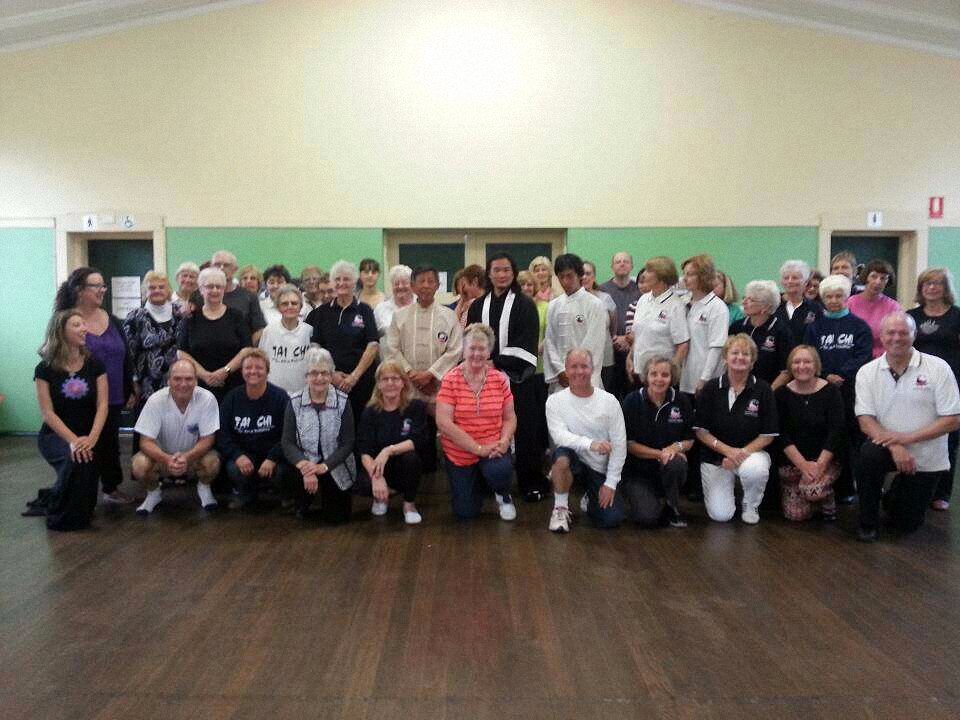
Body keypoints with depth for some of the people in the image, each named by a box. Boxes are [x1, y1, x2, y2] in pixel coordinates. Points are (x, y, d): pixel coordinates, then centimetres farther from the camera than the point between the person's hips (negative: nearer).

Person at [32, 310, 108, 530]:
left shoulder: (95, 365, 3)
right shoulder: (45, 369, -2)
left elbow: (102, 405, -4)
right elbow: (47, 412, -8)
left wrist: (92, 438, -21)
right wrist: (73, 440, -22)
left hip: (88, 436, 2)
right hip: (55, 435, -2)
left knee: (86, 458, -26)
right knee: (76, 461, -31)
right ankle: (61, 515, -4)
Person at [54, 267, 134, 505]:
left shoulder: (112, 321, 7)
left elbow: (125, 357, 12)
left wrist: (130, 391, 10)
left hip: (113, 398, 4)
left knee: (110, 443, 13)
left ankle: (112, 488, 26)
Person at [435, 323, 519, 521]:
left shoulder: (500, 379, -2)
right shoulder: (451, 380, -10)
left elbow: (510, 418, 3)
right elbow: (443, 423, -17)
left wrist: (504, 441, -18)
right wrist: (479, 448, -20)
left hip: (493, 449, 1)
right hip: (459, 453, 0)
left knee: (500, 472, -33)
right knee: (466, 512, 3)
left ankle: (503, 496, 5)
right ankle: (478, 482, 38)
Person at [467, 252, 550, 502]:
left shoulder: (524, 304, 1)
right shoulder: (478, 306, 12)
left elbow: (525, 344, -6)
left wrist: (498, 362, -12)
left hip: (517, 376, -3)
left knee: (524, 430, -1)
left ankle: (531, 482, 10)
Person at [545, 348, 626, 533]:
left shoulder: (609, 401, -6)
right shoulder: (555, 400, -7)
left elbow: (619, 445, -5)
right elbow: (559, 435, -22)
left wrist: (610, 483, -9)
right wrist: (590, 444, -39)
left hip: (600, 469, 1)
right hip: (575, 461, -1)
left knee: (612, 519, -14)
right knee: (562, 456, -36)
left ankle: (590, 500, 22)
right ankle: (561, 508, -11)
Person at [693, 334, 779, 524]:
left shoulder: (763, 390, -5)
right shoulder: (711, 388, -5)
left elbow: (768, 435, -5)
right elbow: (701, 431, -5)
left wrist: (742, 452, -18)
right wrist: (727, 450, -17)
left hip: (751, 451, 0)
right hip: (715, 456, 0)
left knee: (756, 470, -37)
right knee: (720, 515, -12)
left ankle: (751, 506, -2)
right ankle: (727, 489, 25)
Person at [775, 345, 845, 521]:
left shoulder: (831, 391, -2)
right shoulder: (782, 394, 1)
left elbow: (837, 432, -10)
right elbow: (782, 435, -6)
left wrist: (820, 464, -19)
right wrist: (803, 465, -16)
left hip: (825, 459, -2)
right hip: (791, 461, 2)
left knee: (812, 490, -31)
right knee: (796, 515, -7)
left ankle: (828, 501, 5)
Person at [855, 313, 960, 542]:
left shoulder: (938, 368, -11)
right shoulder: (867, 372, -6)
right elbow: (865, 421, -10)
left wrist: (907, 438, -23)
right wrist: (894, 445, -27)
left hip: (926, 459, 0)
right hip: (888, 446, 0)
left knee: (907, 523, 4)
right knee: (869, 454, -35)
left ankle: (896, 494, 42)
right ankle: (868, 523, -13)